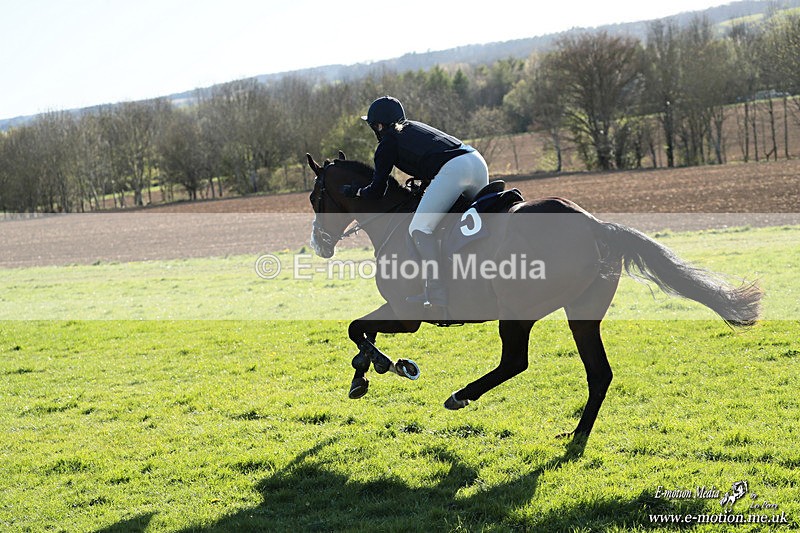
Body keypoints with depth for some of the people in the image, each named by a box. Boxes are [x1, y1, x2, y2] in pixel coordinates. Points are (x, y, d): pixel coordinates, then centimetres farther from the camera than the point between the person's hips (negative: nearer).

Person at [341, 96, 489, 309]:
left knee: (420, 228, -6)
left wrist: (355, 192, 29)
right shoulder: (416, 127, 33)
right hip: (477, 159, 8)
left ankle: (437, 295, -15)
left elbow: (377, 191, 12)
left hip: (452, 169, -8)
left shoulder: (388, 143, 12)